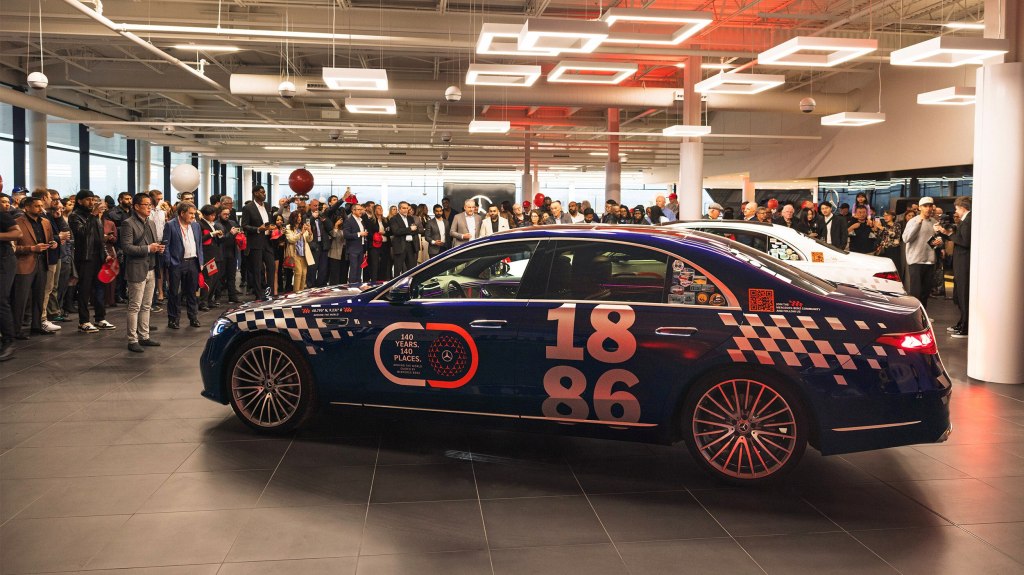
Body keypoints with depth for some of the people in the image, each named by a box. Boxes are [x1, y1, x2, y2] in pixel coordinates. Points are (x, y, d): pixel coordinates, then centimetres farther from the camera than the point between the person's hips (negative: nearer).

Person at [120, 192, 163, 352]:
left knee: (146, 306, 12)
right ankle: (132, 340, 3)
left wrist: (158, 248, 2)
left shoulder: (151, 223, 16)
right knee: (135, 307, -3)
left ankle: (144, 337, 20)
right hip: (137, 270, -8)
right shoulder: (128, 224, -9)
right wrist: (148, 249, -18)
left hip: (151, 270, 8)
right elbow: (126, 247, -17)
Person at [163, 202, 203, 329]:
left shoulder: (196, 226, 12)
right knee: (174, 292, 3)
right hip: (176, 263, -5)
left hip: (193, 262, 5)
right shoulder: (170, 225, -5)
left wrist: (201, 261, 9)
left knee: (192, 291, 11)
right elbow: (166, 246, -6)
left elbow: (200, 245, 16)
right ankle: (173, 319, 11)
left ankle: (193, 318, 20)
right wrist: (168, 264, -10)